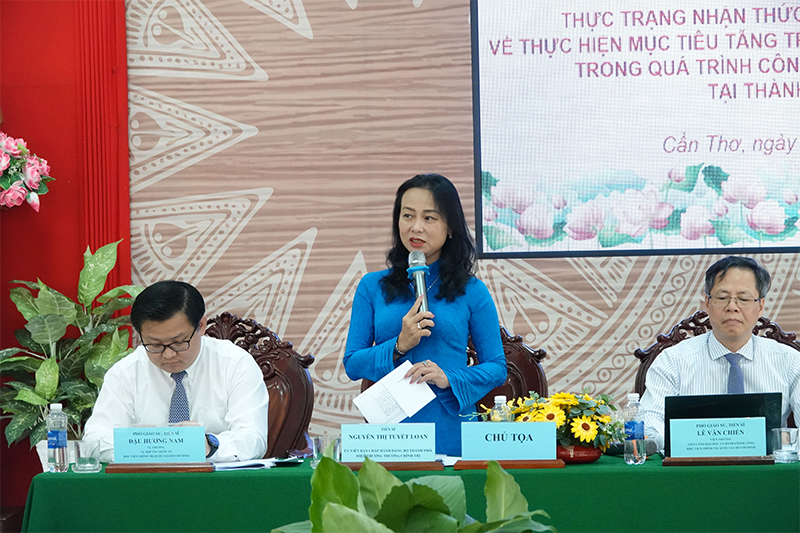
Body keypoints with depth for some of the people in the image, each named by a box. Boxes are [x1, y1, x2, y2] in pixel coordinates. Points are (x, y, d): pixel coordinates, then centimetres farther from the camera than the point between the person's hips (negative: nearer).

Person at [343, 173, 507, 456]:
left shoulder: (472, 292, 3)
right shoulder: (373, 287, 6)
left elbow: (497, 368, 4)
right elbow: (352, 364, 4)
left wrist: (450, 379, -14)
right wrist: (399, 346, -12)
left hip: (451, 435, -1)